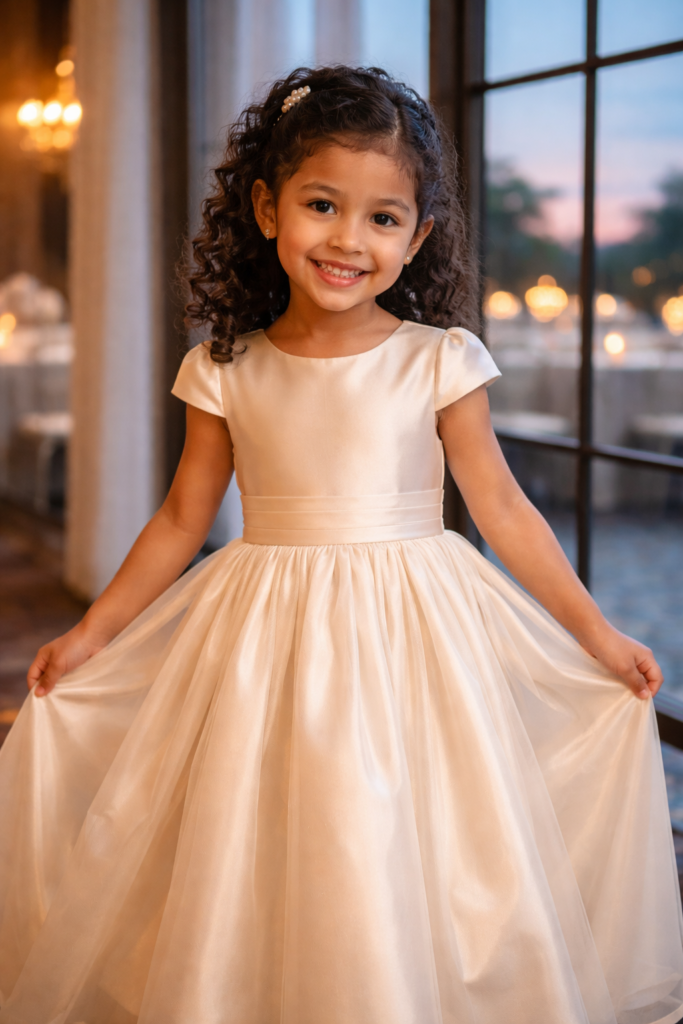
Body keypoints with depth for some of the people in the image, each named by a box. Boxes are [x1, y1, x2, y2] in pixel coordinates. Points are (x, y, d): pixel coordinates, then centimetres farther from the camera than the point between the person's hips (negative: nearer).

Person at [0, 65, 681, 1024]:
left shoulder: (437, 362, -5)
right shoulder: (226, 372, 0)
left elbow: (503, 508, 0)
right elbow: (182, 520, 8)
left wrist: (597, 634, 2)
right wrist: (91, 632, 9)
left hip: (409, 645, -1)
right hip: (265, 649, 2)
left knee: (398, 864, 3)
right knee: (260, 869, 7)